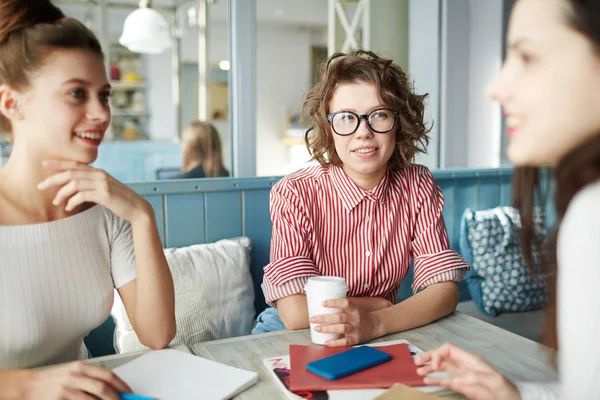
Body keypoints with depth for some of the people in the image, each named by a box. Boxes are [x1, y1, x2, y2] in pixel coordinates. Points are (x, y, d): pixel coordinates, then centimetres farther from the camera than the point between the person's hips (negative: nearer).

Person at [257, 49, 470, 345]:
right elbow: (295, 312, -23)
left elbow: (445, 290, -11)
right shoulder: (295, 195, -16)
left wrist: (376, 322, -29)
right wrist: (382, 304, -13)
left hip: (383, 339, 3)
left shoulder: (417, 187, -5)